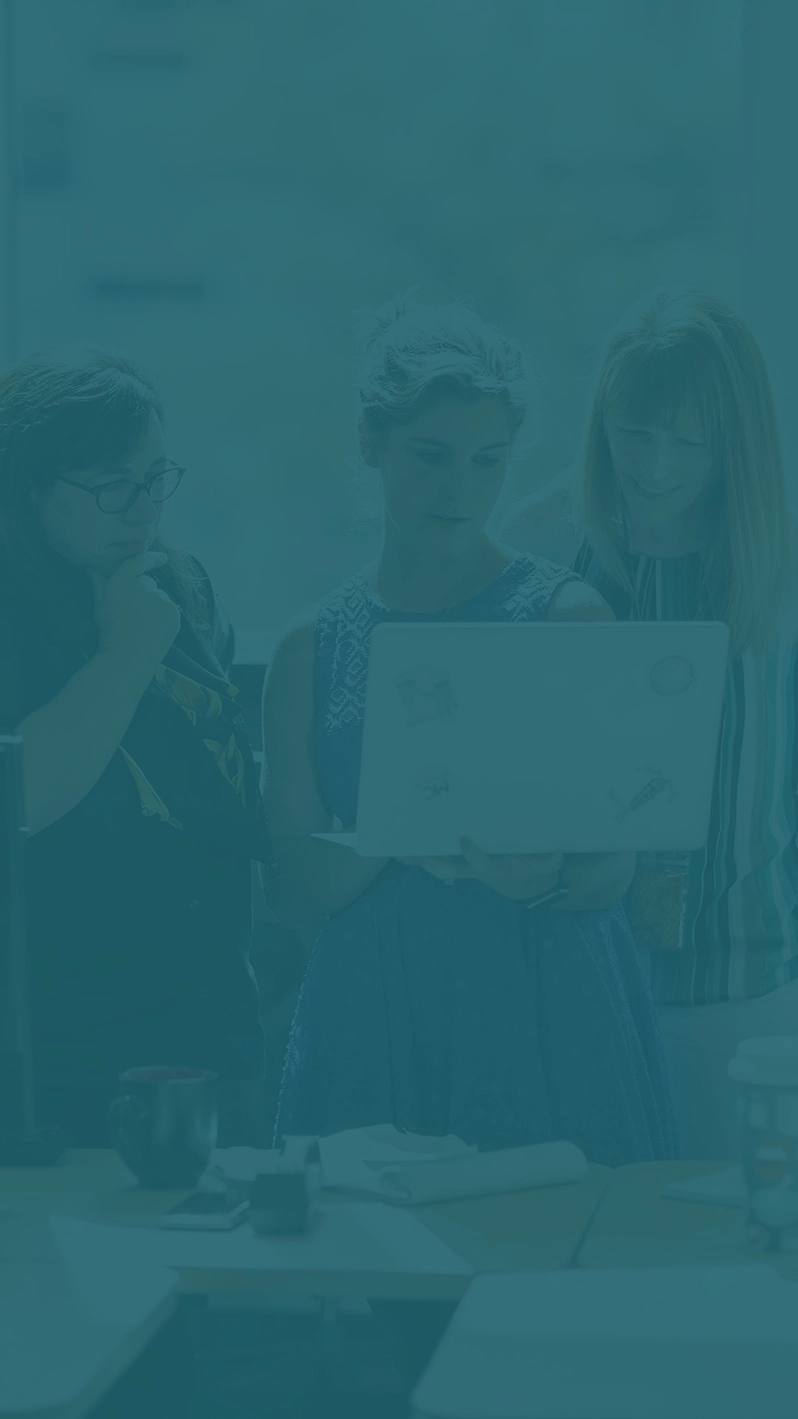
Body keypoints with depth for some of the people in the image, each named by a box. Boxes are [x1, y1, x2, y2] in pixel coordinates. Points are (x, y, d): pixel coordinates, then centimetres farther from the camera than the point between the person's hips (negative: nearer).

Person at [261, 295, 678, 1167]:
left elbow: (609, 872, -4)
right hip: (376, 1019, 1)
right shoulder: (312, 647, 6)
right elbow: (291, 885, 0)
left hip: (552, 1007, -1)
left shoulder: (570, 619, 1)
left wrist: (532, 871, -25)